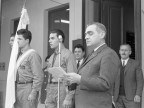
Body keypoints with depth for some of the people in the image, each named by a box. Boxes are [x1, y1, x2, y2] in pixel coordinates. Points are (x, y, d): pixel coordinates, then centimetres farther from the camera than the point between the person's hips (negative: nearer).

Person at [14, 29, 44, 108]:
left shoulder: (33, 55, -13)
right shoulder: (19, 53, 12)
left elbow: (38, 76, -16)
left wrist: (33, 93, -17)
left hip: (27, 88, -8)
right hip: (17, 88, 8)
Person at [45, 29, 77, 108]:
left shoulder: (68, 54, -8)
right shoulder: (52, 57, 15)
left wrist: (68, 98, -18)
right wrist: (47, 97, 14)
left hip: (62, 89, -6)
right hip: (50, 90, 7)